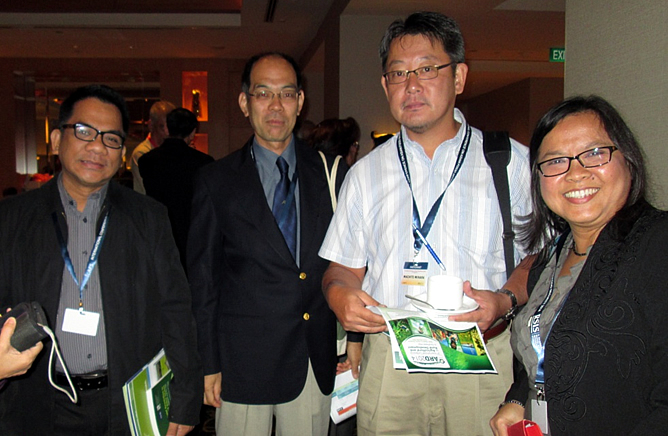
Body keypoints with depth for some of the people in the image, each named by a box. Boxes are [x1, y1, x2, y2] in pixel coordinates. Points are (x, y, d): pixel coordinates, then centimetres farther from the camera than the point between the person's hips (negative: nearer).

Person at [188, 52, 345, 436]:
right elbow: (203, 278, 1)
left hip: (317, 360, 2)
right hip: (243, 364, -1)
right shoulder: (217, 181, 0)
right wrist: (208, 363, -2)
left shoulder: (330, 173, 4)